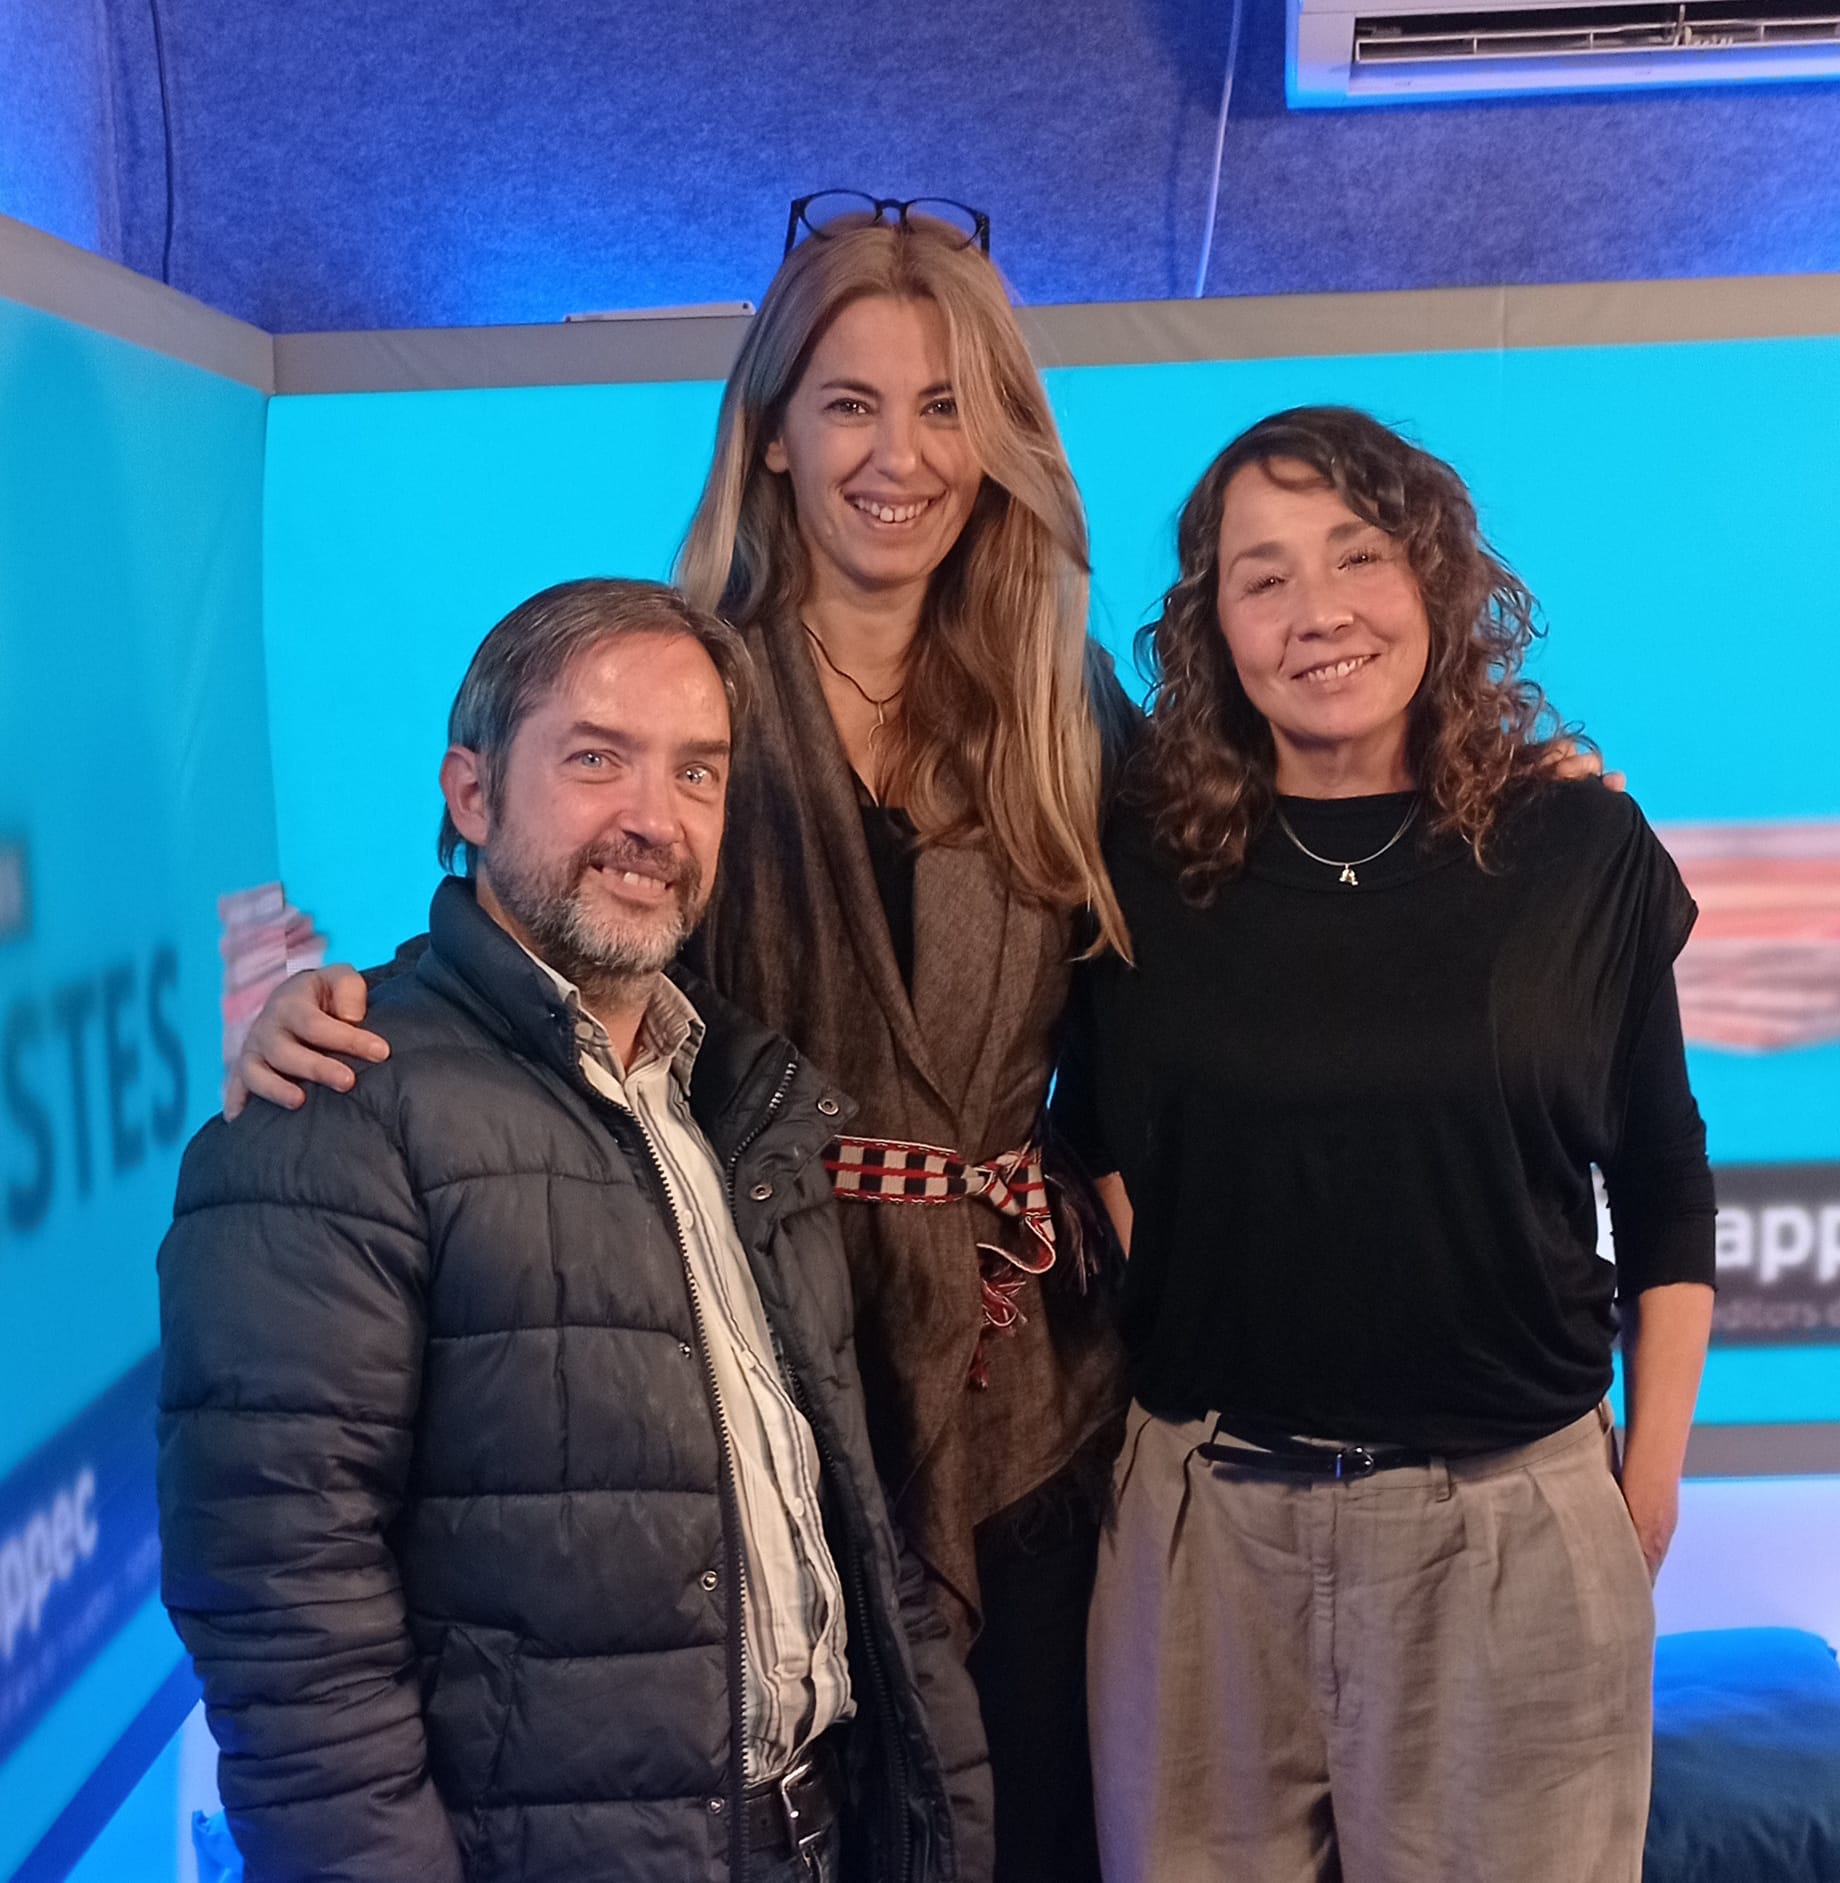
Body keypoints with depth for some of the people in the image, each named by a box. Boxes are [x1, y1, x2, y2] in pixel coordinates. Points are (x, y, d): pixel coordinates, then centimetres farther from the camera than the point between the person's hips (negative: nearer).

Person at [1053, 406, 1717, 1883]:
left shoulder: (1583, 853, -1)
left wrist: (1655, 1467, 7)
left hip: (1515, 1524, 0)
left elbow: (1667, 1193, 7)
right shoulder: (1145, 863, 0)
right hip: (1207, 1515, 1)